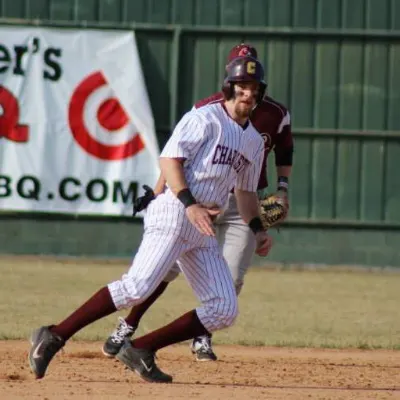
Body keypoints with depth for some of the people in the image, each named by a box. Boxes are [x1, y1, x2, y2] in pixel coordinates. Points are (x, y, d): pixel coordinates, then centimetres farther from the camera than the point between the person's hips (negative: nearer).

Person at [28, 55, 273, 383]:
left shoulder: (254, 141, 21)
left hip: (204, 229, 8)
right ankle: (54, 337, -21)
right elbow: (169, 159, -12)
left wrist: (258, 230, 15)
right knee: (138, 286, -24)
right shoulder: (205, 118, -2)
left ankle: (140, 350, 1)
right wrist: (190, 205, -24)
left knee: (224, 311, -1)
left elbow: (246, 191, 30)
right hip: (174, 211, -8)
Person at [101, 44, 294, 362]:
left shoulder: (276, 114, -4)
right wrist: (158, 191, -12)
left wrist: (283, 189, 1)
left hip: (245, 204, 2)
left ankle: (202, 337, 15)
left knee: (231, 278, -6)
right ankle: (127, 328, 5)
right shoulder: (208, 110, -10)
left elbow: (285, 153, 13)